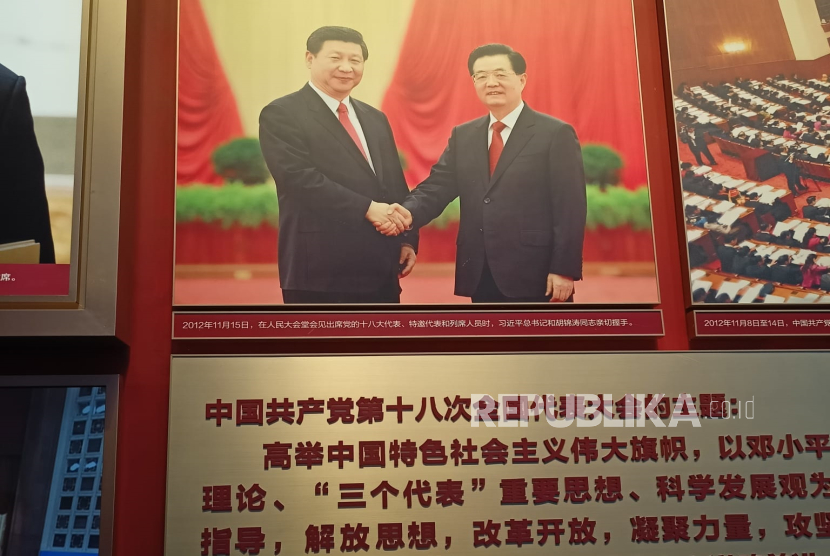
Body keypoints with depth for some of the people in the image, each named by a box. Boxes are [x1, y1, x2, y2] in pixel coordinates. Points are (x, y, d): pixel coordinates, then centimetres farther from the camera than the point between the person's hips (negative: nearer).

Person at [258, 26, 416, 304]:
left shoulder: (375, 119, 18)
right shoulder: (281, 114, -4)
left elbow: (396, 185, 18)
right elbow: (300, 177, -17)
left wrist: (407, 239, 6)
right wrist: (367, 208, -21)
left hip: (380, 268, 7)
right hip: (321, 271, -6)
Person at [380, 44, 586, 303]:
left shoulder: (556, 133, -3)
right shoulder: (462, 136, 13)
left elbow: (570, 209, -7)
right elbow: (437, 187, 3)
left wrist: (564, 270, -13)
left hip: (535, 275, -5)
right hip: (480, 275, 5)